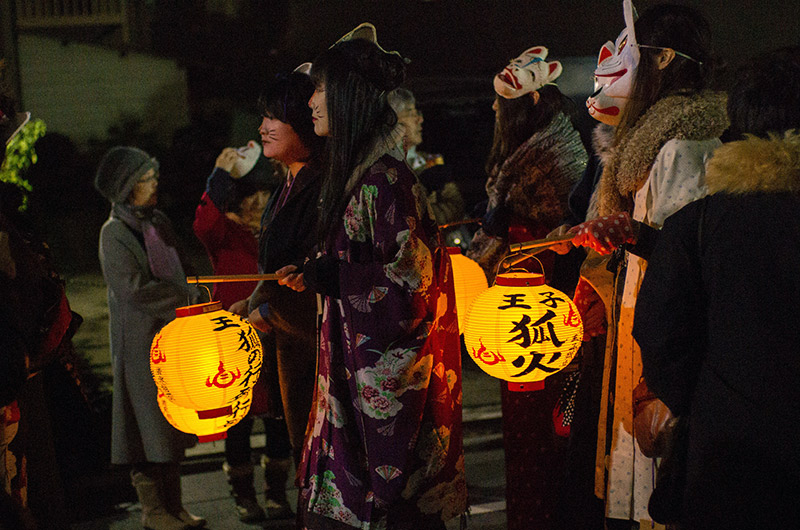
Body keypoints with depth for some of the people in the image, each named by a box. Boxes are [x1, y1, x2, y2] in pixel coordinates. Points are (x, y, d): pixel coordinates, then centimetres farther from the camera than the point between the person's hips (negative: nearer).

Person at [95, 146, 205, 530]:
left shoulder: (158, 222, 12)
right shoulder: (114, 233, -10)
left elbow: (182, 269, 18)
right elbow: (133, 289, -18)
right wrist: (185, 295, -13)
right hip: (141, 342, -7)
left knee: (172, 425, 10)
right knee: (149, 423, -2)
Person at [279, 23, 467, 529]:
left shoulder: (385, 178, -18)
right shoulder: (355, 170, 12)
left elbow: (410, 274, -20)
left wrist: (329, 276, -17)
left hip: (387, 371, -9)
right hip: (356, 368, 9)